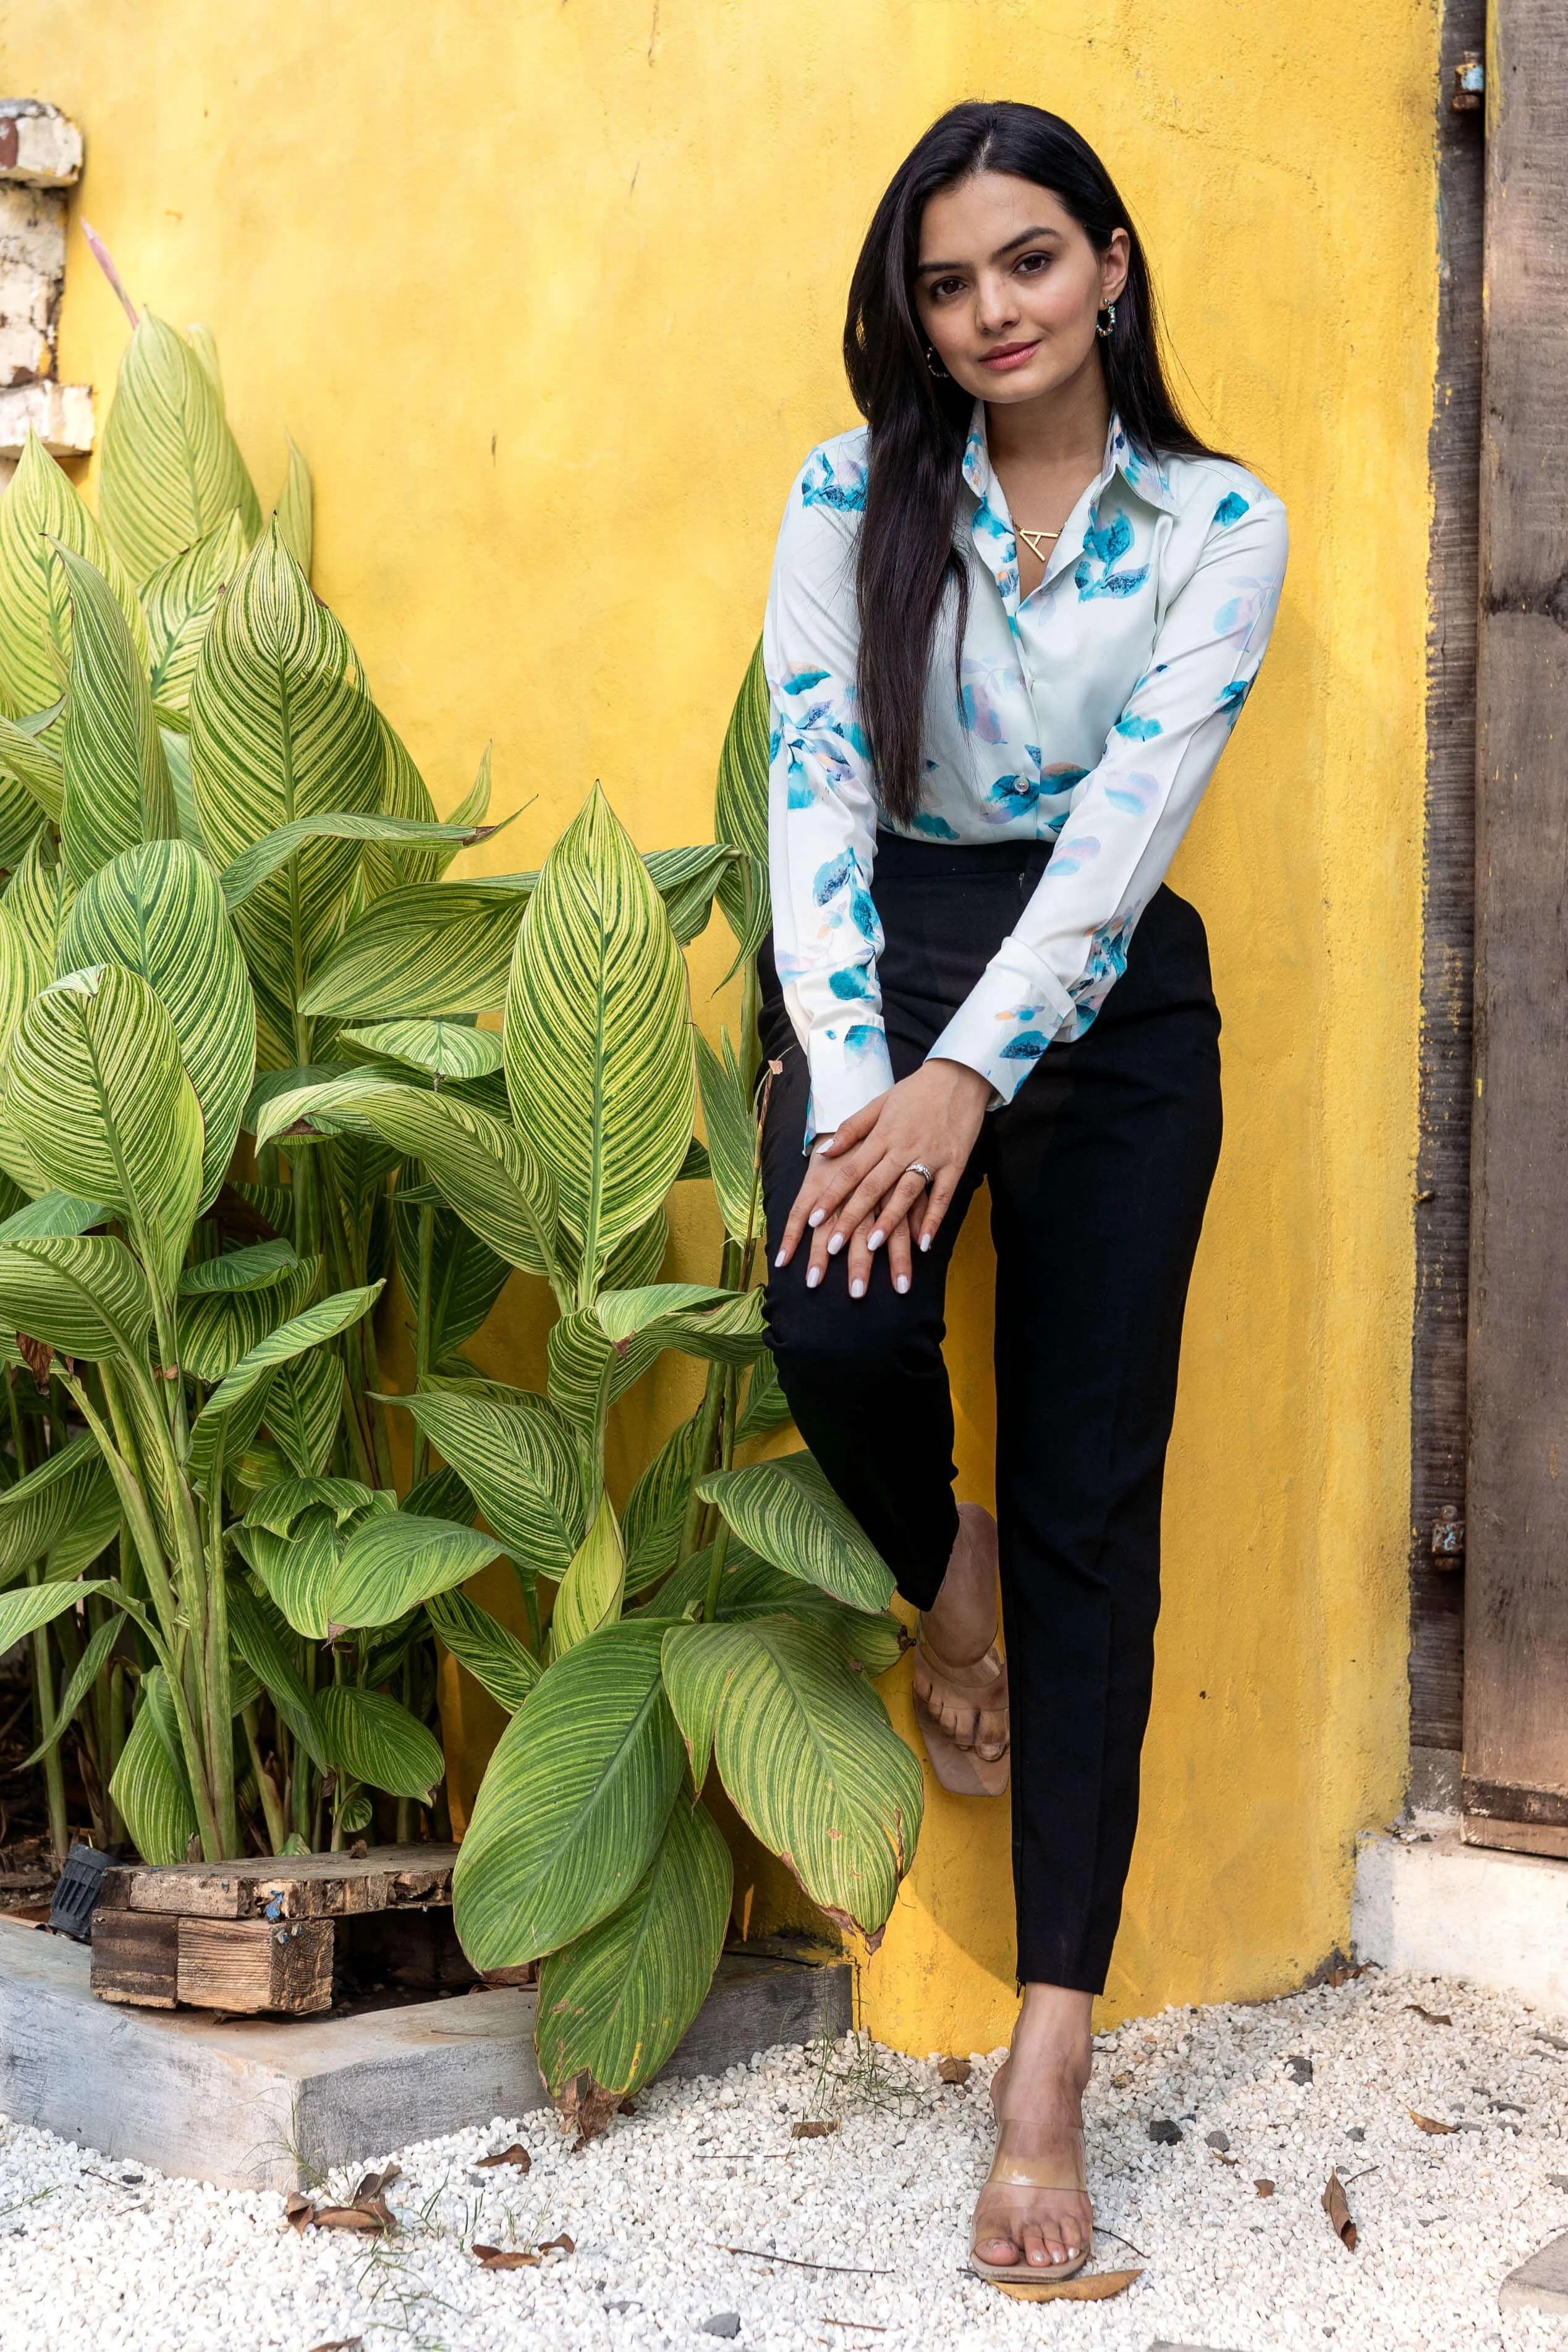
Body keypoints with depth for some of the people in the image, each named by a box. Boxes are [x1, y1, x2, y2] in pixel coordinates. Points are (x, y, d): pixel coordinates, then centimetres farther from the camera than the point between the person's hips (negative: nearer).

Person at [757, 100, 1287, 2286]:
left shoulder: (1221, 523, 2)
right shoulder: (855, 493, 4)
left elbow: (1127, 818, -10)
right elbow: (814, 795, -5)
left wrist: (969, 1079, -22)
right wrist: (854, 1082, -18)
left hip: (1101, 1000, 0)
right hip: (884, 970, 0)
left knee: (1095, 1497, -3)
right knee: (838, 1324, -29)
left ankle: (1052, 2051, 0)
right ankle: (942, 1575, 11)